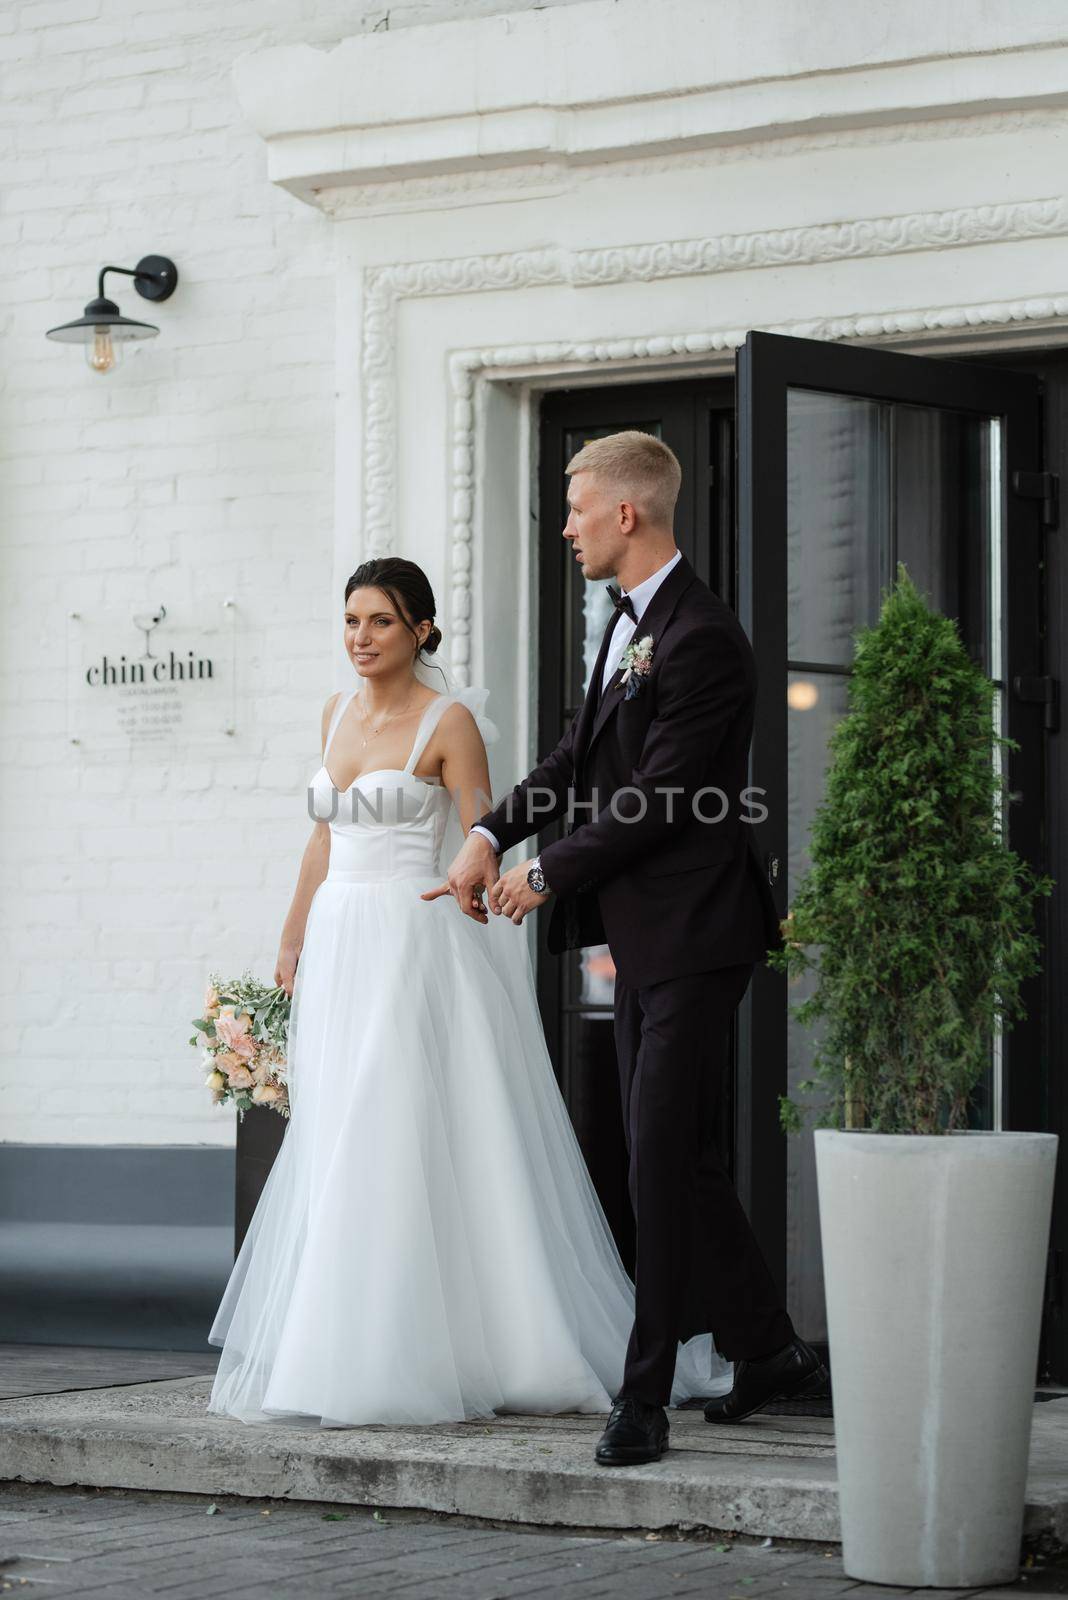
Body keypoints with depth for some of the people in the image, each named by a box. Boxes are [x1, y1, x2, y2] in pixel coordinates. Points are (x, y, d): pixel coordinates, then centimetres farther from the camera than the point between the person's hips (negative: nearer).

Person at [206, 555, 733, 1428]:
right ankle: (337, 1358, 11)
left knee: (405, 1143, -9)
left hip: (413, 946, -7)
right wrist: (293, 939, 23)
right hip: (340, 947, 7)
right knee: (334, 1153, 6)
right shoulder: (338, 712, 14)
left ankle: (404, 1362, -5)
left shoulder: (449, 721, -5)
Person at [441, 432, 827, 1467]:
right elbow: (581, 755, 18)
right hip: (642, 935, 10)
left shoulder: (701, 639, -18)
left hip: (692, 934, -10)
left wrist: (549, 874, -11)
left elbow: (659, 797, -20)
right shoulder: (629, 621, 14)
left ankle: (645, 1392, -3)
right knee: (672, 1157, 14)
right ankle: (767, 1352, 26)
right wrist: (490, 834, 5)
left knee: (661, 1160, -8)